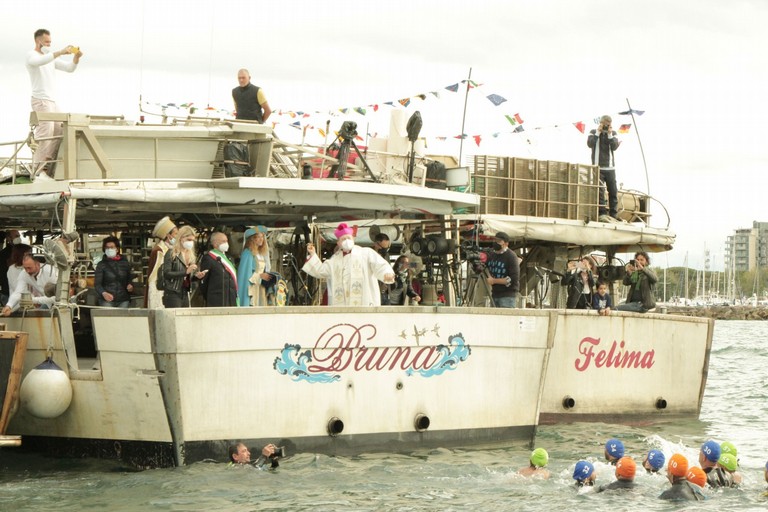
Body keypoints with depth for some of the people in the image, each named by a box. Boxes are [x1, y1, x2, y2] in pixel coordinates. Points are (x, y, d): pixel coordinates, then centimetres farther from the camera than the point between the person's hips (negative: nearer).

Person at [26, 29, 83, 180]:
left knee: (58, 134, 3)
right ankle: (38, 172, -17)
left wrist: (76, 57, -5)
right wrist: (60, 52, -35)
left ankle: (46, 168, 4)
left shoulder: (51, 58, 20)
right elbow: (41, 61, -30)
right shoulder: (31, 55, -5)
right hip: (40, 100, -9)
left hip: (51, 101, 9)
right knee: (45, 135, -16)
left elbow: (69, 68, 15)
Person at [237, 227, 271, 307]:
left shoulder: (262, 253, 14)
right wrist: (260, 276, -12)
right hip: (251, 288, -7)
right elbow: (245, 274, -15)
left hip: (261, 290, 7)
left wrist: (265, 276, 5)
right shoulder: (248, 254, -9)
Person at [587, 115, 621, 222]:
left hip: (610, 168, 3)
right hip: (598, 167, -3)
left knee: (613, 191, 2)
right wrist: (598, 132, -11)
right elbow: (590, 144, -12)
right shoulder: (593, 132, 6)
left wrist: (610, 135, -10)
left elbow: (615, 147, -3)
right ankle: (602, 213, -10)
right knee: (599, 191, -10)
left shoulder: (613, 133, 11)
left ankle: (613, 214, 7)